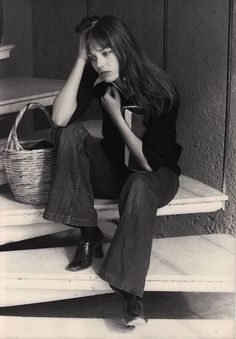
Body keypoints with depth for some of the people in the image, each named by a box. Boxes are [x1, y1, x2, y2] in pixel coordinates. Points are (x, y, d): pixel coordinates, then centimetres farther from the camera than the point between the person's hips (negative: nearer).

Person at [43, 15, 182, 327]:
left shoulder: (161, 92, -23)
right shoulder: (98, 77, -11)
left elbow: (149, 163, -22)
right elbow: (60, 118, -27)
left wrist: (116, 114, -23)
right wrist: (81, 60, -27)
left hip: (155, 175, -4)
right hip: (113, 169, 5)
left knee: (138, 187, -40)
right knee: (70, 133, -23)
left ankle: (131, 292, -40)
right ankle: (89, 234, -19)